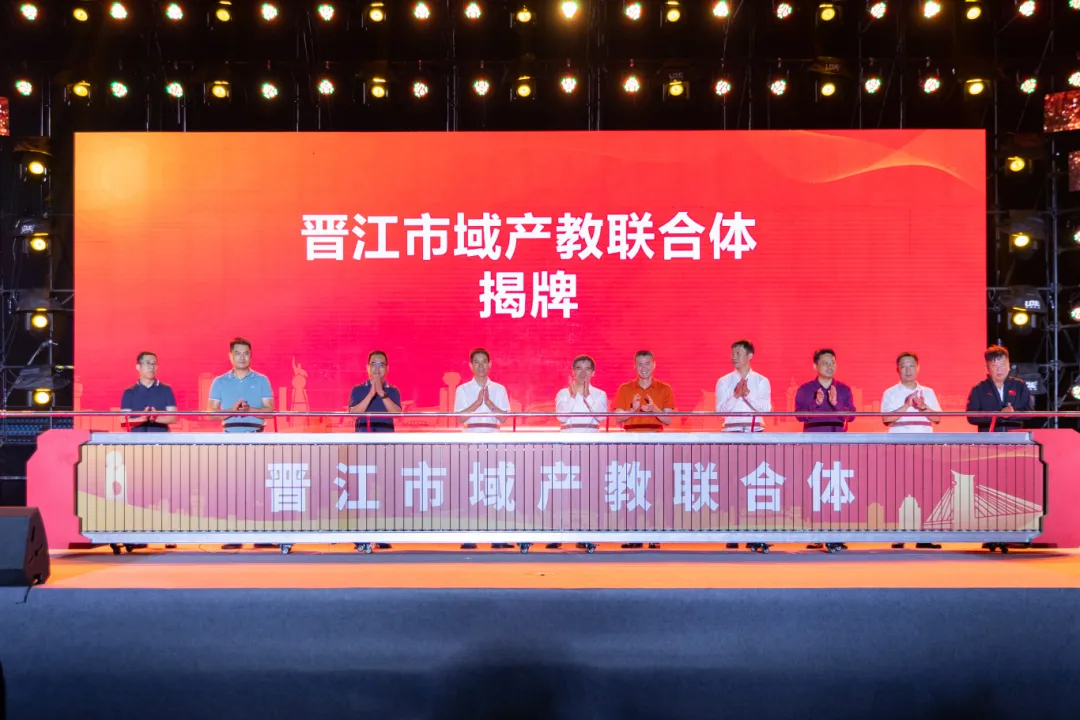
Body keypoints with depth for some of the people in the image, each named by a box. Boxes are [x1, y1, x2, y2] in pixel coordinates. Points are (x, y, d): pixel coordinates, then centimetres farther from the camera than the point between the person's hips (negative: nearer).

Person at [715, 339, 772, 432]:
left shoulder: (762, 381, 6)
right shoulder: (724, 381, 6)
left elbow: (766, 409, -4)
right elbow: (720, 410, -2)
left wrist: (748, 394, -17)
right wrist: (735, 395, -16)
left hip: (755, 431, 0)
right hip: (731, 430, 0)